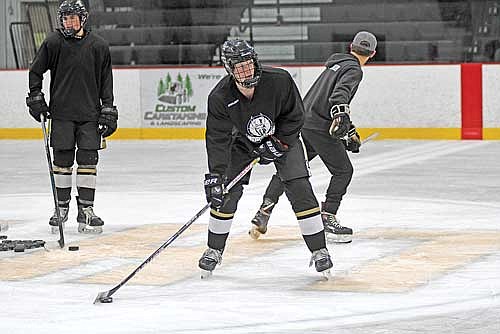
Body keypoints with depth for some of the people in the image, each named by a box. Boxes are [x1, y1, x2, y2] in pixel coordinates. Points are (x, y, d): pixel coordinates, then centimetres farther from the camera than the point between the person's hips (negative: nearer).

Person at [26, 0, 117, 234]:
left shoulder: (98, 46, 3)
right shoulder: (53, 43, 0)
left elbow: (106, 81, 7)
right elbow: (35, 71, 8)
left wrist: (108, 111, 3)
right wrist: (35, 97, 0)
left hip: (90, 114, 0)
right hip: (61, 113, 0)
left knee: (88, 160, -1)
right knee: (62, 160, 3)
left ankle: (86, 209, 5)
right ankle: (62, 207, 15)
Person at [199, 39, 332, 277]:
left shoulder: (279, 81, -30)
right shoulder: (220, 97, -26)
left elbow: (294, 115, -14)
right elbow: (217, 139, -25)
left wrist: (278, 142, -21)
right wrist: (215, 176, -32)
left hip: (282, 137, -1)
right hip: (243, 140, 1)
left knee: (299, 188, -13)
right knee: (227, 192, -7)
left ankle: (319, 251, -5)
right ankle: (214, 250, 12)